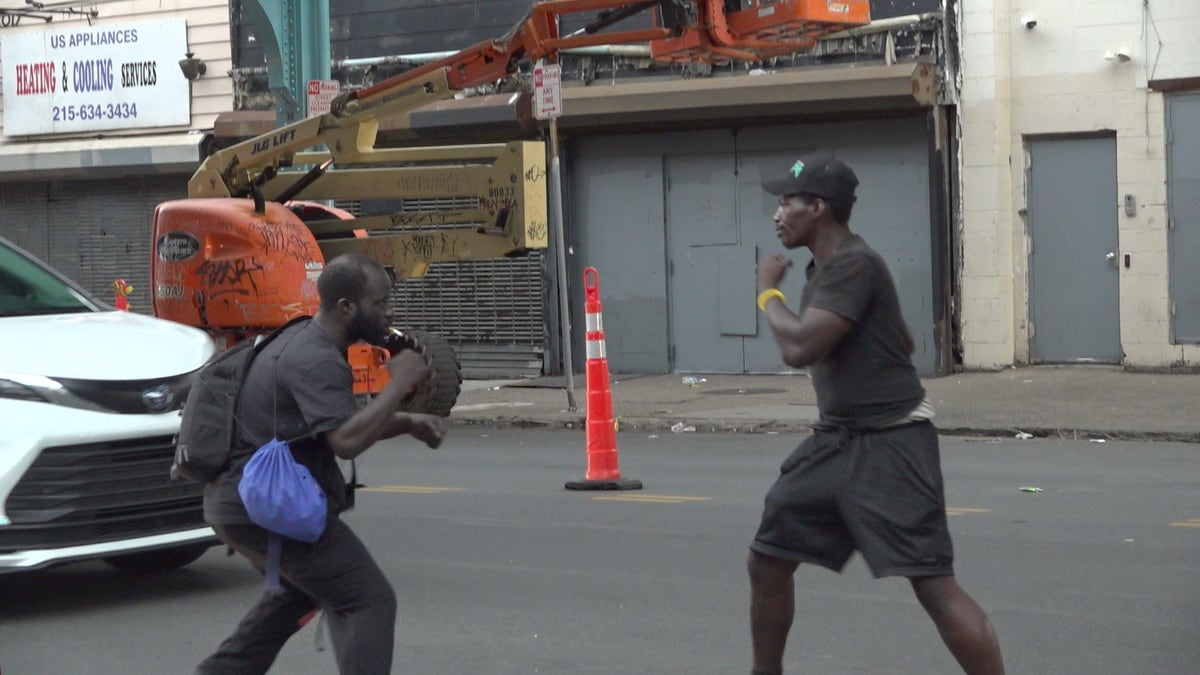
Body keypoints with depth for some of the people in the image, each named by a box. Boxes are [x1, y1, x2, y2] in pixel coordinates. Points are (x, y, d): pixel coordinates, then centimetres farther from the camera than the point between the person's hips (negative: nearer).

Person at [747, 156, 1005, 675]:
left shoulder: (853, 264, -17)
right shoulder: (826, 268, 13)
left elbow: (799, 348, -25)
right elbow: (901, 341, 24)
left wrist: (769, 291, -8)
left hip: (891, 444, -10)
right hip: (835, 440, 10)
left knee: (933, 585, -15)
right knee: (767, 561, 13)